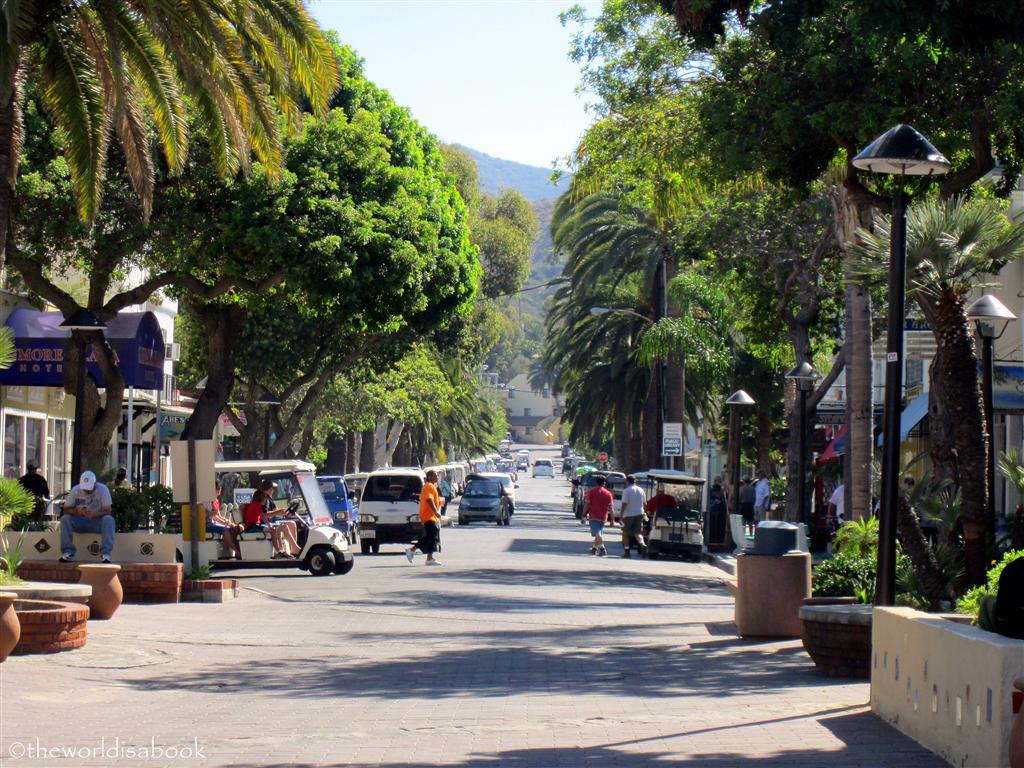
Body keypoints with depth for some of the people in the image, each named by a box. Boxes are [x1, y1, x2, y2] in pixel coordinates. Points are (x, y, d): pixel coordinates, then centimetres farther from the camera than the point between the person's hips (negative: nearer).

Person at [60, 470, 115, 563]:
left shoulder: (103, 489, -12)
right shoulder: (75, 490, -5)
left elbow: (107, 511, -17)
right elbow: (66, 509, -5)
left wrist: (95, 513, -38)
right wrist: (76, 511, -28)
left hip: (97, 522, -2)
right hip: (79, 522, 2)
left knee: (109, 520, -34)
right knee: (65, 519, -26)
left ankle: (105, 554, -38)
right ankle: (68, 553, -29)